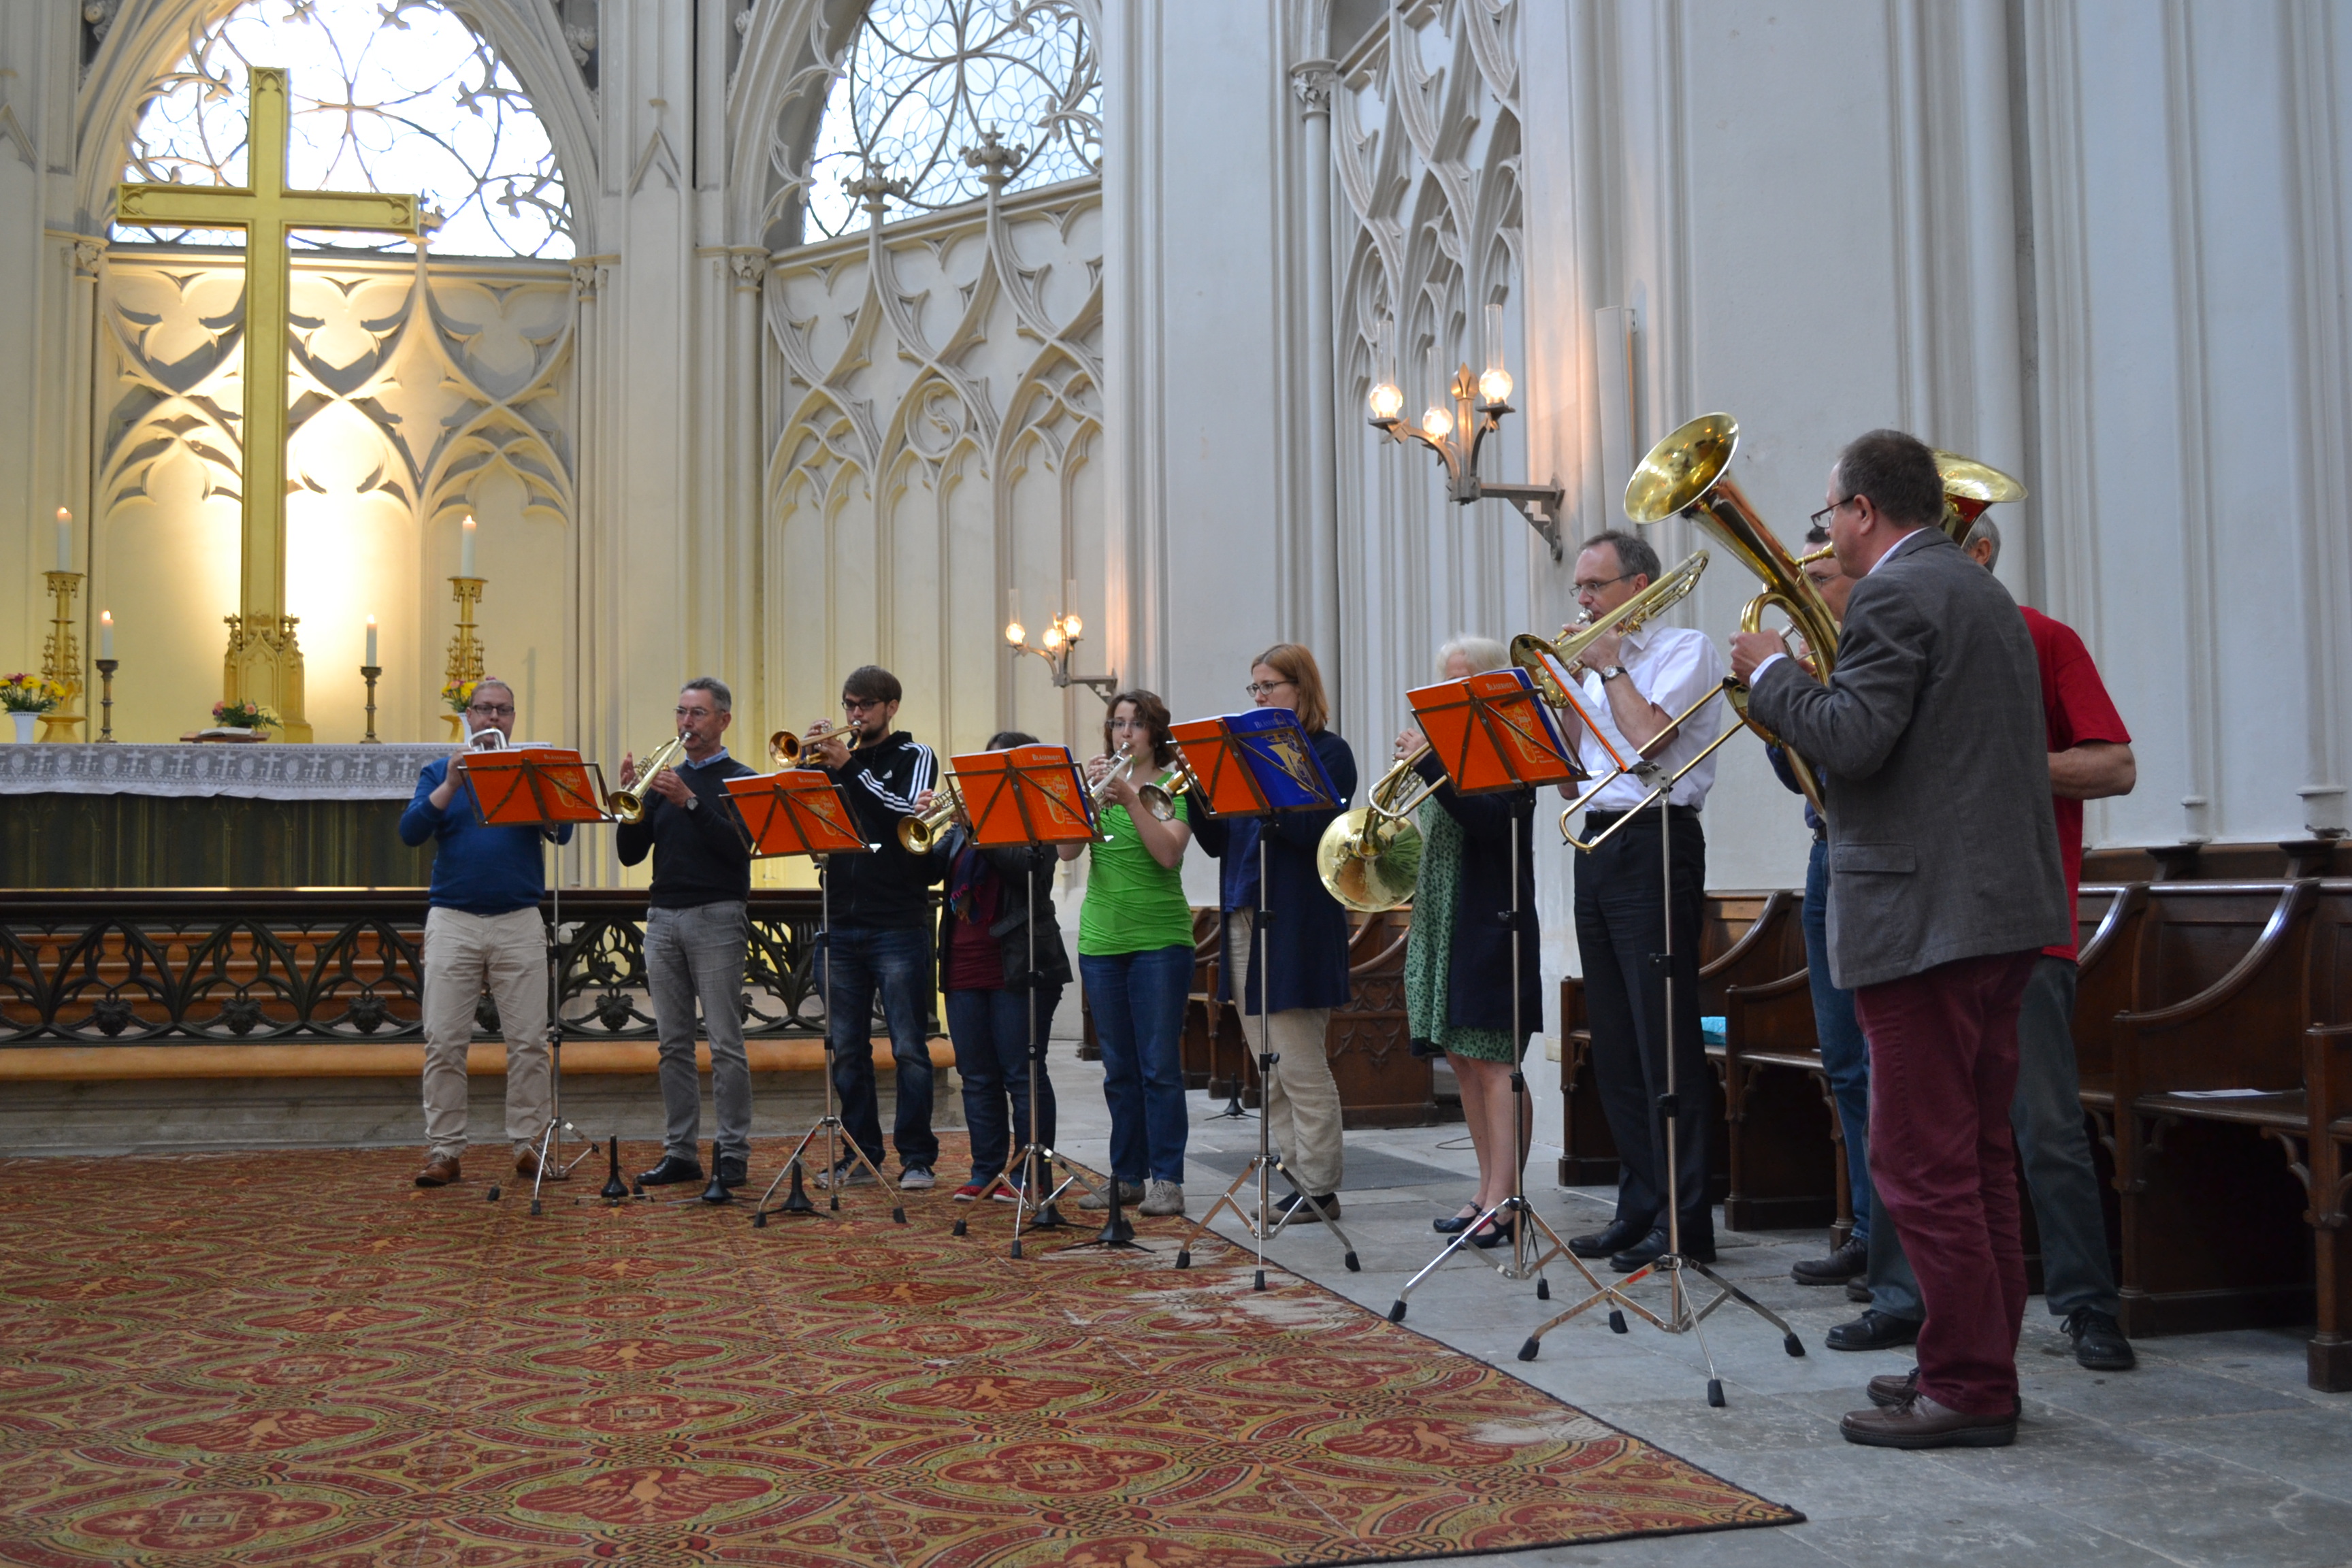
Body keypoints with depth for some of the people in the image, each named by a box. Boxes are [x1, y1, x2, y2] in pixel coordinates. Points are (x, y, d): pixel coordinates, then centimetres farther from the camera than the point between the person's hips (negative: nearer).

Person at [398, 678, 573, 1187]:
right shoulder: (439, 772, 12)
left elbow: (563, 831, -4)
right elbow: (410, 831, -3)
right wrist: (451, 785, -13)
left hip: (520, 921, 0)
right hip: (452, 921, 0)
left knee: (529, 1042, 0)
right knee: (444, 1043, -1)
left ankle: (527, 1145, 8)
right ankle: (444, 1151, 6)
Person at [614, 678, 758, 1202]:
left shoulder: (740, 780, 2)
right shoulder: (664, 780, 15)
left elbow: (739, 847, -13)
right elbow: (630, 853, 10)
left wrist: (689, 801, -20)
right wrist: (631, 795, -5)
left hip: (715, 918, -5)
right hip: (663, 918, 5)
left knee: (725, 1044, -7)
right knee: (674, 1043, 7)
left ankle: (732, 1156, -4)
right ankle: (680, 1152, 13)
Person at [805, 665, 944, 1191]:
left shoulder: (914, 756, 3)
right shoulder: (833, 756, 13)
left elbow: (905, 813, -15)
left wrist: (849, 765, -16)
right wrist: (813, 764, -10)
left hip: (898, 926, -4)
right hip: (840, 925, 4)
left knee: (909, 1048, -3)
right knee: (846, 1050, 7)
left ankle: (917, 1158, 4)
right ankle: (861, 1155, 16)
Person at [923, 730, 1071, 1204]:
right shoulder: (964, 820, 17)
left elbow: (1026, 867, -19)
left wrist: (977, 828, -24)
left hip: (1017, 968, -6)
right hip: (964, 966, 6)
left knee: (1022, 1074, -2)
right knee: (977, 1076, 10)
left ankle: (1030, 1175, 3)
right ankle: (986, 1171, 17)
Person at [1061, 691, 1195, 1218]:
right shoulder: (1098, 781, 10)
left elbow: (1169, 853, -16)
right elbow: (1067, 850, -4)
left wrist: (1130, 799, -24)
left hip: (1160, 941, -4)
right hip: (1101, 939, 4)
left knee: (1160, 1066, -4)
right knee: (1120, 1069, 9)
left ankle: (1166, 1180, 1)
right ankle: (1127, 1176, 17)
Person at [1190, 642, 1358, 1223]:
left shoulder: (1329, 753, -3)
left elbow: (1317, 833, -17)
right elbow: (1217, 842, 13)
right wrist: (1202, 796, -4)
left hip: (1297, 926, -7)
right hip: (1245, 917, 7)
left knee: (1301, 1068, -5)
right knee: (1270, 1072, 9)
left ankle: (1320, 1190, 4)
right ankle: (1294, 1177, 16)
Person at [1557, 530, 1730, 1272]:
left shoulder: (1685, 649, -1)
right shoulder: (1595, 664, 21)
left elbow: (1649, 737, -17)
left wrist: (1609, 668, -4)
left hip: (1654, 844, -8)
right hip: (1596, 844, 8)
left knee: (1666, 1038, -9)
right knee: (1615, 1043, 8)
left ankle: (1684, 1222, -6)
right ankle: (1639, 1208, 15)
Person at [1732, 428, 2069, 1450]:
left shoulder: (1895, 597, -12)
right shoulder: (1987, 596, 20)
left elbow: (1851, 742, -21)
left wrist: (1770, 672, -6)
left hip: (1925, 914, -10)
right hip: (2005, 907, 11)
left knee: (1923, 1161, -4)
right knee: (1977, 1152, 16)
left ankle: (1967, 1391, 2)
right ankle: (1982, 1362, 25)